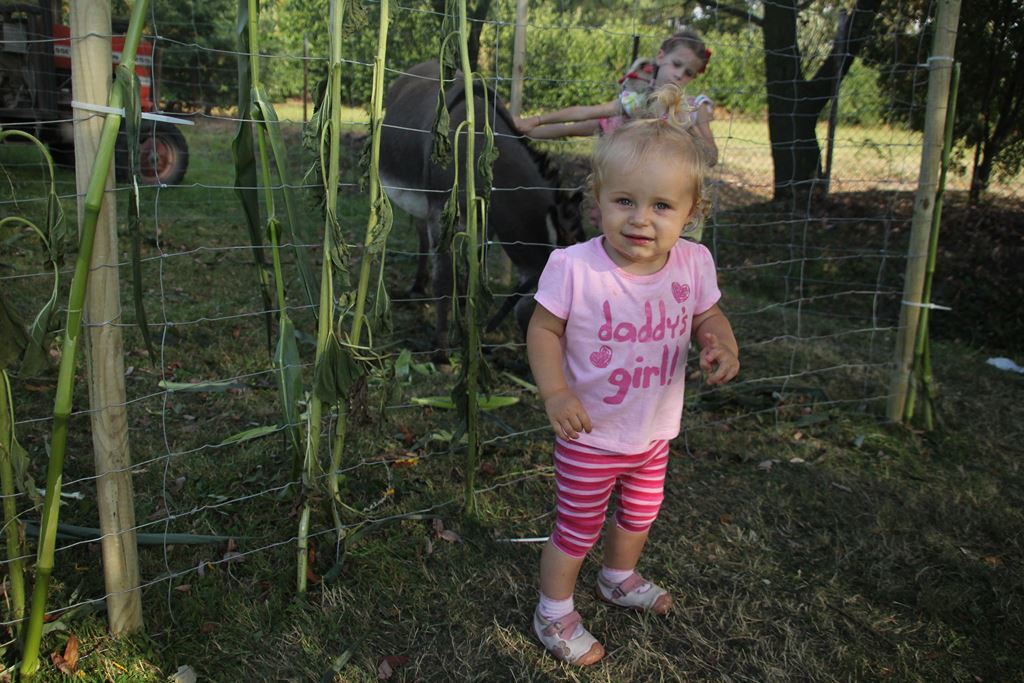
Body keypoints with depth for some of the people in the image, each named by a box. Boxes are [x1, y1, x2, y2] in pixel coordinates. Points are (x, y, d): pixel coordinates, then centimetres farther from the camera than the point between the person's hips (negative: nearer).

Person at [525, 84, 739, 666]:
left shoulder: (694, 263, -14)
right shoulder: (573, 267, -26)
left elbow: (708, 317, 2)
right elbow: (544, 329, -15)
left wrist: (723, 348, -19)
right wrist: (556, 391, -27)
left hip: (654, 432, 5)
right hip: (590, 437, -5)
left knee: (640, 514, 29)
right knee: (578, 529, 14)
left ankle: (621, 579, 59)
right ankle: (555, 614, 39)